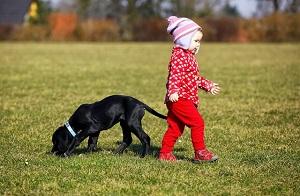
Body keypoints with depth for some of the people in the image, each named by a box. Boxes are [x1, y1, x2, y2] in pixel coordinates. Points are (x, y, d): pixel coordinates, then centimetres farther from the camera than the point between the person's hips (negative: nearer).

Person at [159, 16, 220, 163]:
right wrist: (173, 91, -39)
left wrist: (208, 85, 37)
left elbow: (195, 78, 33)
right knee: (197, 122, -11)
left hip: (185, 99, 11)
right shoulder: (179, 55, -12)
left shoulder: (188, 56, 22)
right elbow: (175, 74, -26)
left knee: (175, 128, 13)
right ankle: (200, 152, -7)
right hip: (179, 99, -11)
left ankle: (165, 153, 18)